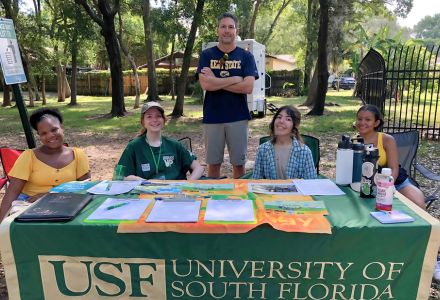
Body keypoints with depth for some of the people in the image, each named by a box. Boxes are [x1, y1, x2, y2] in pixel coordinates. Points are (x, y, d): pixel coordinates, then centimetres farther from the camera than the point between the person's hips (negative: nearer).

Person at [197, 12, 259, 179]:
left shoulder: (246, 56, 4)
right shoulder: (207, 55, 4)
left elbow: (248, 87, -10)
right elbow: (205, 84, -11)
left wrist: (216, 81, -10)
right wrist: (235, 79, -10)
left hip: (238, 117, 0)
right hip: (212, 117, 0)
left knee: (238, 163, 7)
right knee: (213, 163, 9)